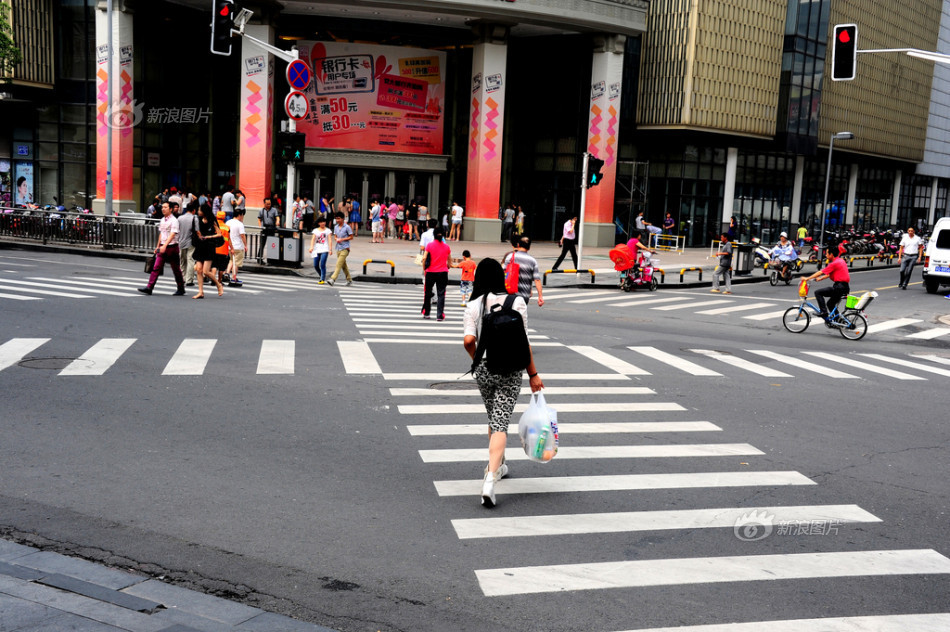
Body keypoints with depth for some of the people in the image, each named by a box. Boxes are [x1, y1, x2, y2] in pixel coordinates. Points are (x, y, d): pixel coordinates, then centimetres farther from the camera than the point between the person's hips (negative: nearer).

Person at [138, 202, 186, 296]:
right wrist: (158, 246, 24)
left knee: (176, 269, 4)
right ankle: (149, 287, -4)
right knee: (156, 267, -1)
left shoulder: (174, 221, -12)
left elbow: (172, 234, -22)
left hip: (172, 247, -7)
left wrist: (164, 246, -32)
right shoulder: (162, 220, 11)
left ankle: (181, 289, 15)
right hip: (162, 247, 7)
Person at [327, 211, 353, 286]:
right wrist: (336, 239, -7)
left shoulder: (347, 227, -8)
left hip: (345, 248, -7)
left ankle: (333, 279, -24)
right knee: (343, 265, 12)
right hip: (338, 248, 7)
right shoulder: (336, 227, 11)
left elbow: (351, 237, -5)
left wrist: (342, 239, -14)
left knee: (339, 264, -15)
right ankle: (349, 280, 23)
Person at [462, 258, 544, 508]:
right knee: (501, 423, -4)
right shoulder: (517, 302, -5)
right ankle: (490, 478, -19)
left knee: (494, 420, 22)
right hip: (511, 370, -2)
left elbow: (468, 341, -12)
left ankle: (498, 465, 39)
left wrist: (478, 360, 9)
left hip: (484, 369, 2)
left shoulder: (473, 306, -3)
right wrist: (533, 374, 2)